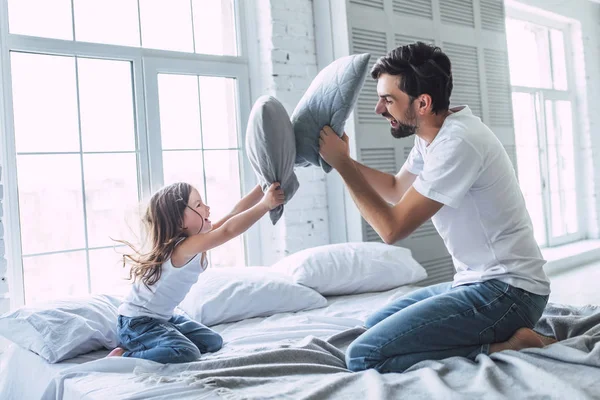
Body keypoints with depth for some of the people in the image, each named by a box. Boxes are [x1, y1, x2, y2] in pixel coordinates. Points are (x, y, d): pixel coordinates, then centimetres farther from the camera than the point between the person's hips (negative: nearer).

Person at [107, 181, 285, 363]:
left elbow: (234, 215, -6)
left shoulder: (192, 241, -4)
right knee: (186, 353, -30)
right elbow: (228, 230, -42)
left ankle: (142, 345, 12)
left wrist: (263, 188, -13)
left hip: (164, 319, 10)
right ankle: (123, 356, -10)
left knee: (213, 341, 10)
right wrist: (266, 204, -41)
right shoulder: (182, 248, -30)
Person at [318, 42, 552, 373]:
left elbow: (392, 228, -21)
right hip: (477, 281, 10)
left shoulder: (457, 143, -23)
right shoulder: (431, 134, 7)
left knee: (364, 356, -19)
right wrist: (344, 160, 11)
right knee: (373, 326, 22)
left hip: (506, 291, -10)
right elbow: (396, 189, 25)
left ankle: (504, 348, -10)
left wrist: (342, 164, -11)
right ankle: (501, 332, 12)